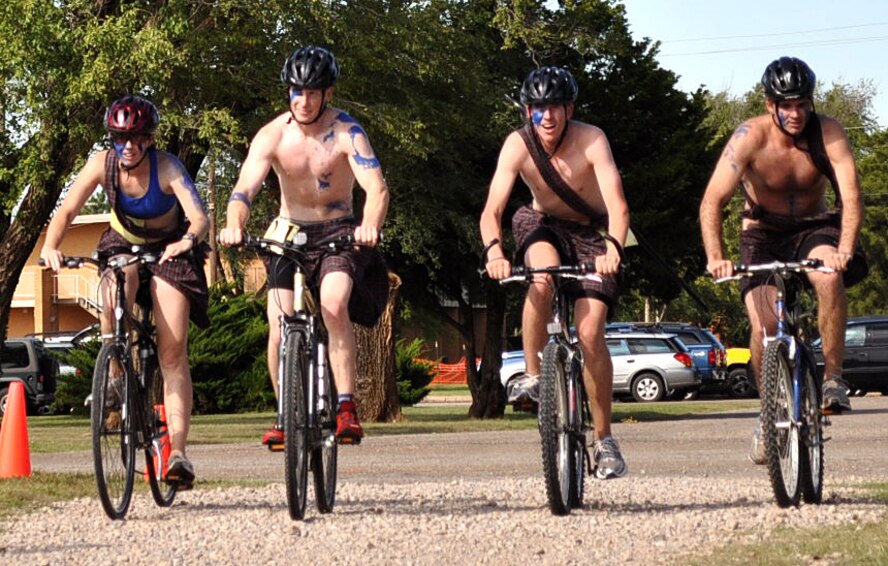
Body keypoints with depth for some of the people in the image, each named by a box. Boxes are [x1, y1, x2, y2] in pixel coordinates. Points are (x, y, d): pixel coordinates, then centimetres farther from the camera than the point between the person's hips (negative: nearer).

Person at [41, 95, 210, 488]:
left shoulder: (167, 168, -28)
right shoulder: (102, 164, -19)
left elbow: (200, 217, -39)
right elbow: (67, 210, -22)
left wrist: (188, 240, -61)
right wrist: (50, 246, -41)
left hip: (169, 248, -2)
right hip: (123, 243, 2)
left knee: (173, 352, -13)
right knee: (114, 298, -33)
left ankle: (178, 452, -15)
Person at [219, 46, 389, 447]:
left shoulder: (347, 132, -15)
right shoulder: (272, 136, -11)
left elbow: (377, 187, -27)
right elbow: (244, 188, -22)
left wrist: (370, 226, -48)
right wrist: (234, 226, -44)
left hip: (339, 232, -2)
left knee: (334, 303, -30)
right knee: (279, 330, -13)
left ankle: (347, 408, -25)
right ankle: (286, 416, 8)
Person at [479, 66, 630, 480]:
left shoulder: (591, 141, -25)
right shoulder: (518, 145, -21)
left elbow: (617, 205, -35)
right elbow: (492, 209, -28)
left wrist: (612, 248, -54)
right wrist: (494, 251, -48)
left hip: (592, 234, -1)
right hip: (544, 227, 1)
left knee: (590, 333, -15)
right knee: (543, 274, -36)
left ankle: (604, 438, -2)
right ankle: (533, 372, -18)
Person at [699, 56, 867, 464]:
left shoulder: (827, 132, -18)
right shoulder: (751, 137, -21)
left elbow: (851, 196, -27)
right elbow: (712, 202, -26)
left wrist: (845, 249, -44)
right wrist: (715, 257, -41)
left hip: (813, 228, 0)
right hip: (763, 235, 0)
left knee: (830, 277, -34)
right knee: (764, 327, -18)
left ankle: (832, 378, -18)